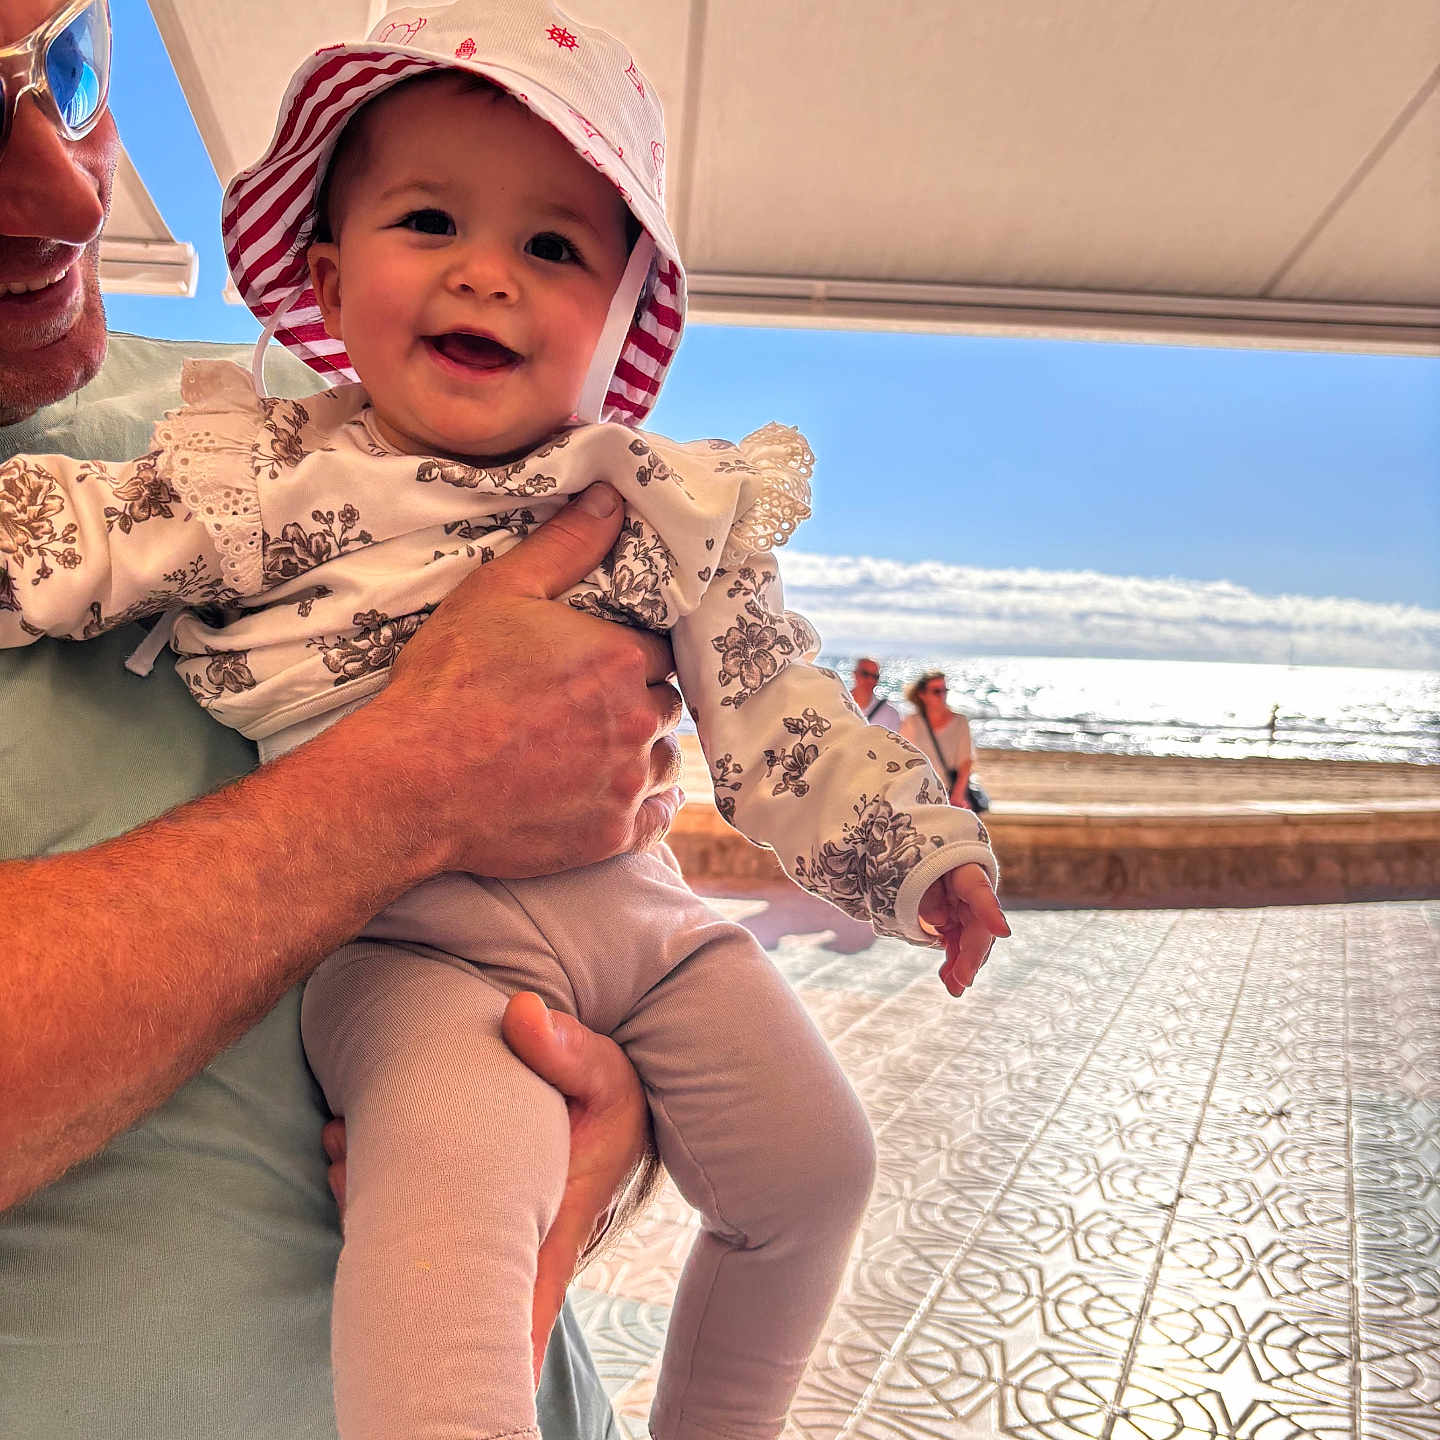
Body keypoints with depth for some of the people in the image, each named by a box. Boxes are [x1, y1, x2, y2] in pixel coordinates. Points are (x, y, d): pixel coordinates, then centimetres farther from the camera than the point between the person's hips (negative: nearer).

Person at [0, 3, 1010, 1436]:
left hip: (643, 906, 5)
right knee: (449, 1182, -32)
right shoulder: (273, 476, -2)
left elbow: (774, 708, 8)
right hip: (416, 936, -4)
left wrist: (914, 845, 6)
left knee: (812, 1159, 7)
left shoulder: (668, 510, 4)